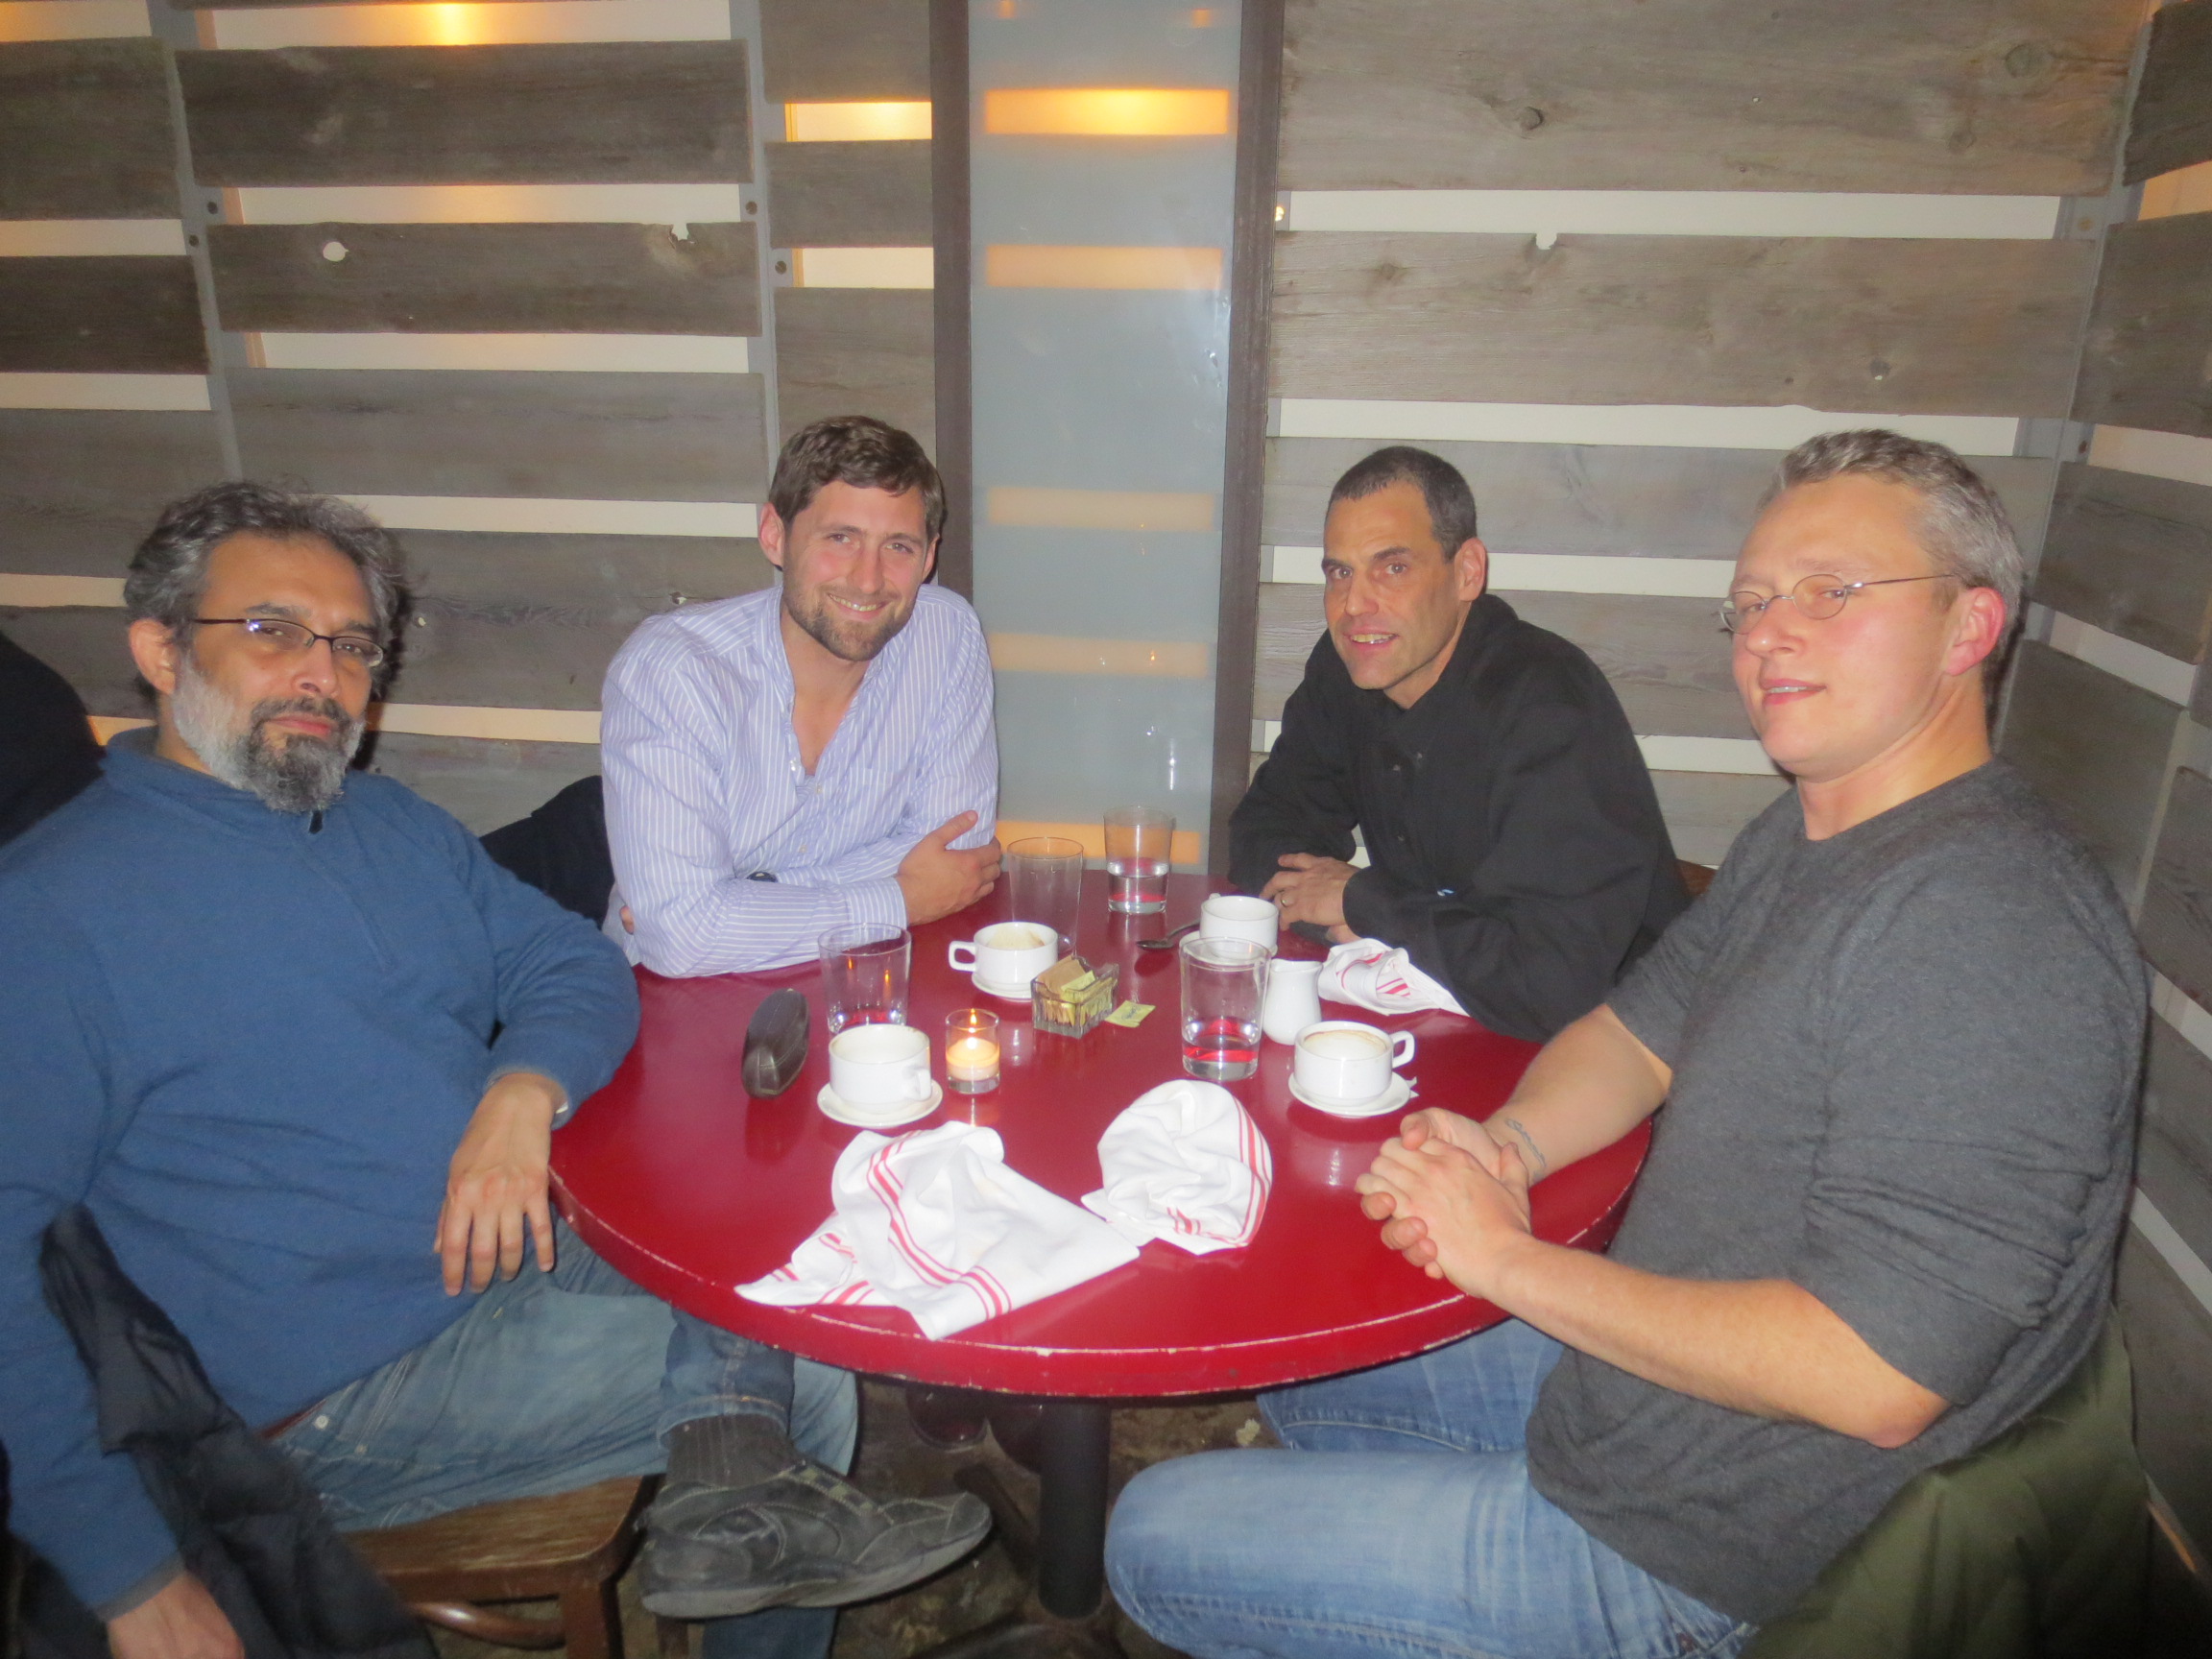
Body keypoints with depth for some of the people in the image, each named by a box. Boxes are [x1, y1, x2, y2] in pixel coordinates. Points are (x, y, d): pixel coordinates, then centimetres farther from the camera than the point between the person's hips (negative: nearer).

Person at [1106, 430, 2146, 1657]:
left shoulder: (1984, 919, -29)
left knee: (1153, 1538, 1)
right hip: (1623, 1364, 9)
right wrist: (1504, 1148, -12)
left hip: (1669, 1549, -9)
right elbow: (1634, 1031, 11)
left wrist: (1510, 1259, -23)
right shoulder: (1799, 840, 3)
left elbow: (1876, 1378, -33)